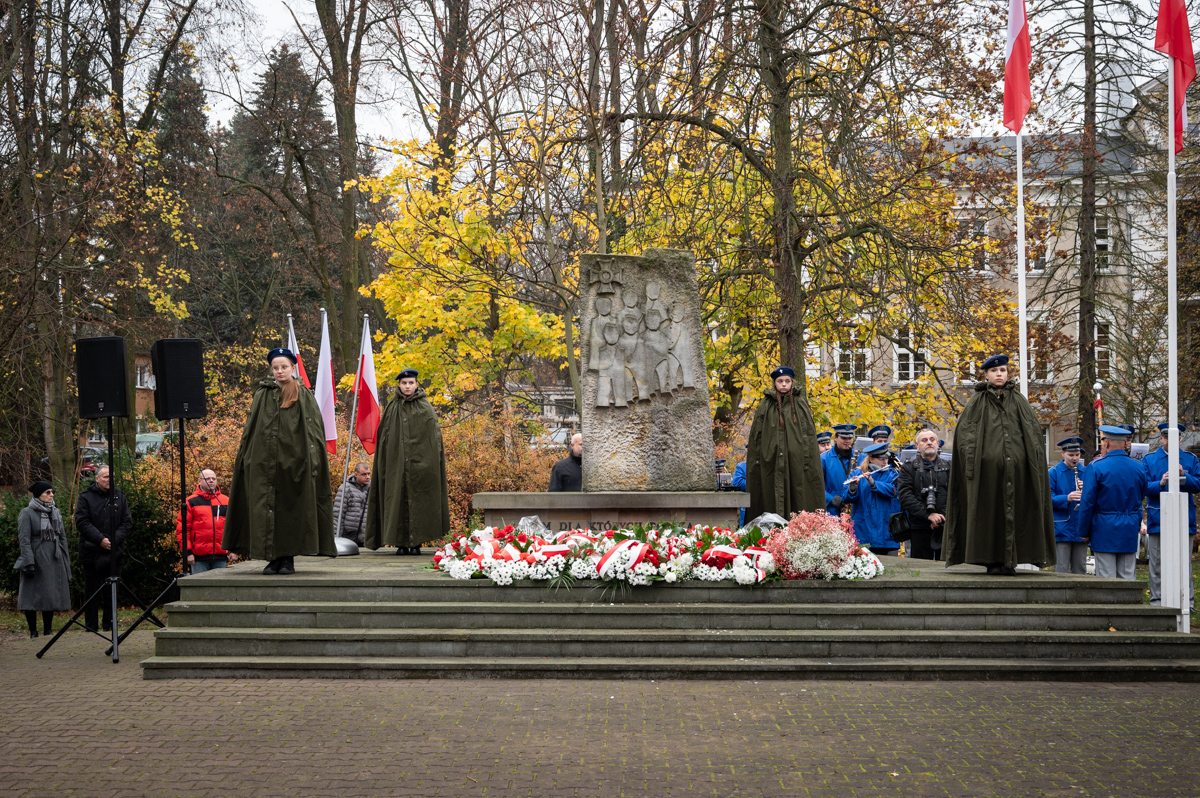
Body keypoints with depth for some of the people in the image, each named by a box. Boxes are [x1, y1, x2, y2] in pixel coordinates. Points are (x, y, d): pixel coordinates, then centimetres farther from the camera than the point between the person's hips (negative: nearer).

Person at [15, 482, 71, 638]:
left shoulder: (55, 512, 13)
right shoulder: (27, 513, -6)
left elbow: (62, 538, 17)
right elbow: (24, 540, -11)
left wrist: (66, 561, 13)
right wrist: (29, 563, -18)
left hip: (54, 561, 6)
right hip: (36, 560, -6)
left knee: (52, 596, 7)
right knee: (32, 596, -3)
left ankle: (47, 631, 15)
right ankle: (33, 632, 4)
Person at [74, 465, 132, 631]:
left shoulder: (120, 497, 10)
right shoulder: (85, 498, 0)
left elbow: (127, 522, 6)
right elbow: (82, 522, -8)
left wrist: (115, 539, -10)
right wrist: (100, 539, -16)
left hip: (114, 552, 3)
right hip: (92, 553, -3)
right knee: (92, 592, 2)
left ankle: (109, 628, 12)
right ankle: (91, 629, 9)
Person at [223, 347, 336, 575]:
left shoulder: (304, 397, 4)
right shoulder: (262, 395, 11)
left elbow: (314, 429, 0)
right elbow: (249, 429, 14)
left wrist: (311, 461, -10)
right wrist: (244, 456, 5)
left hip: (293, 461, -2)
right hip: (264, 464, 2)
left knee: (290, 509, 0)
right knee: (266, 508, 0)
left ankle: (288, 558, 7)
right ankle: (273, 558, 5)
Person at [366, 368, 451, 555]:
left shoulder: (425, 408, 5)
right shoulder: (392, 408, 10)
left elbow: (434, 436, 1)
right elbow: (384, 438, 11)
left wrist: (430, 461, -8)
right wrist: (385, 461, 2)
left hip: (419, 462, -2)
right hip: (396, 461, 2)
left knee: (417, 500, -3)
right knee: (398, 499, -1)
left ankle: (416, 542, 1)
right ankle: (401, 542, 2)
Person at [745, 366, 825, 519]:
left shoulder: (800, 404, 6)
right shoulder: (765, 405, 7)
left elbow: (809, 433, 3)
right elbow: (756, 435, 6)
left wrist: (807, 460, -5)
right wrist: (757, 460, -1)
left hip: (796, 458, 0)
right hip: (772, 459, 0)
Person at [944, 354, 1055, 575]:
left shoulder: (1019, 400, 15)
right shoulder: (978, 402, 9)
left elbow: (1033, 431, 11)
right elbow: (964, 432, 2)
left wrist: (1036, 461, -1)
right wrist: (972, 461, -10)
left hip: (1016, 465, 2)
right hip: (988, 464, -2)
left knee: (1014, 511, 0)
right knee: (989, 511, -3)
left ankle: (1010, 561, 4)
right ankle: (992, 560, 2)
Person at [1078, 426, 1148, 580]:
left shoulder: (1096, 467, -10)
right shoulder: (1138, 467, 6)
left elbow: (1087, 503, -9)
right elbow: (1140, 499, 17)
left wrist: (1083, 532, -1)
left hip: (1104, 531, -5)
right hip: (1130, 533, 5)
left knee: (1106, 579, -3)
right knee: (1127, 579, 8)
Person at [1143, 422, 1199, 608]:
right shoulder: (1149, 460, 7)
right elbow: (1144, 487, 0)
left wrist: (1184, 476, -15)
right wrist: (1160, 483, -18)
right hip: (1158, 520, 0)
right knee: (1158, 564, 2)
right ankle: (1157, 601, 8)